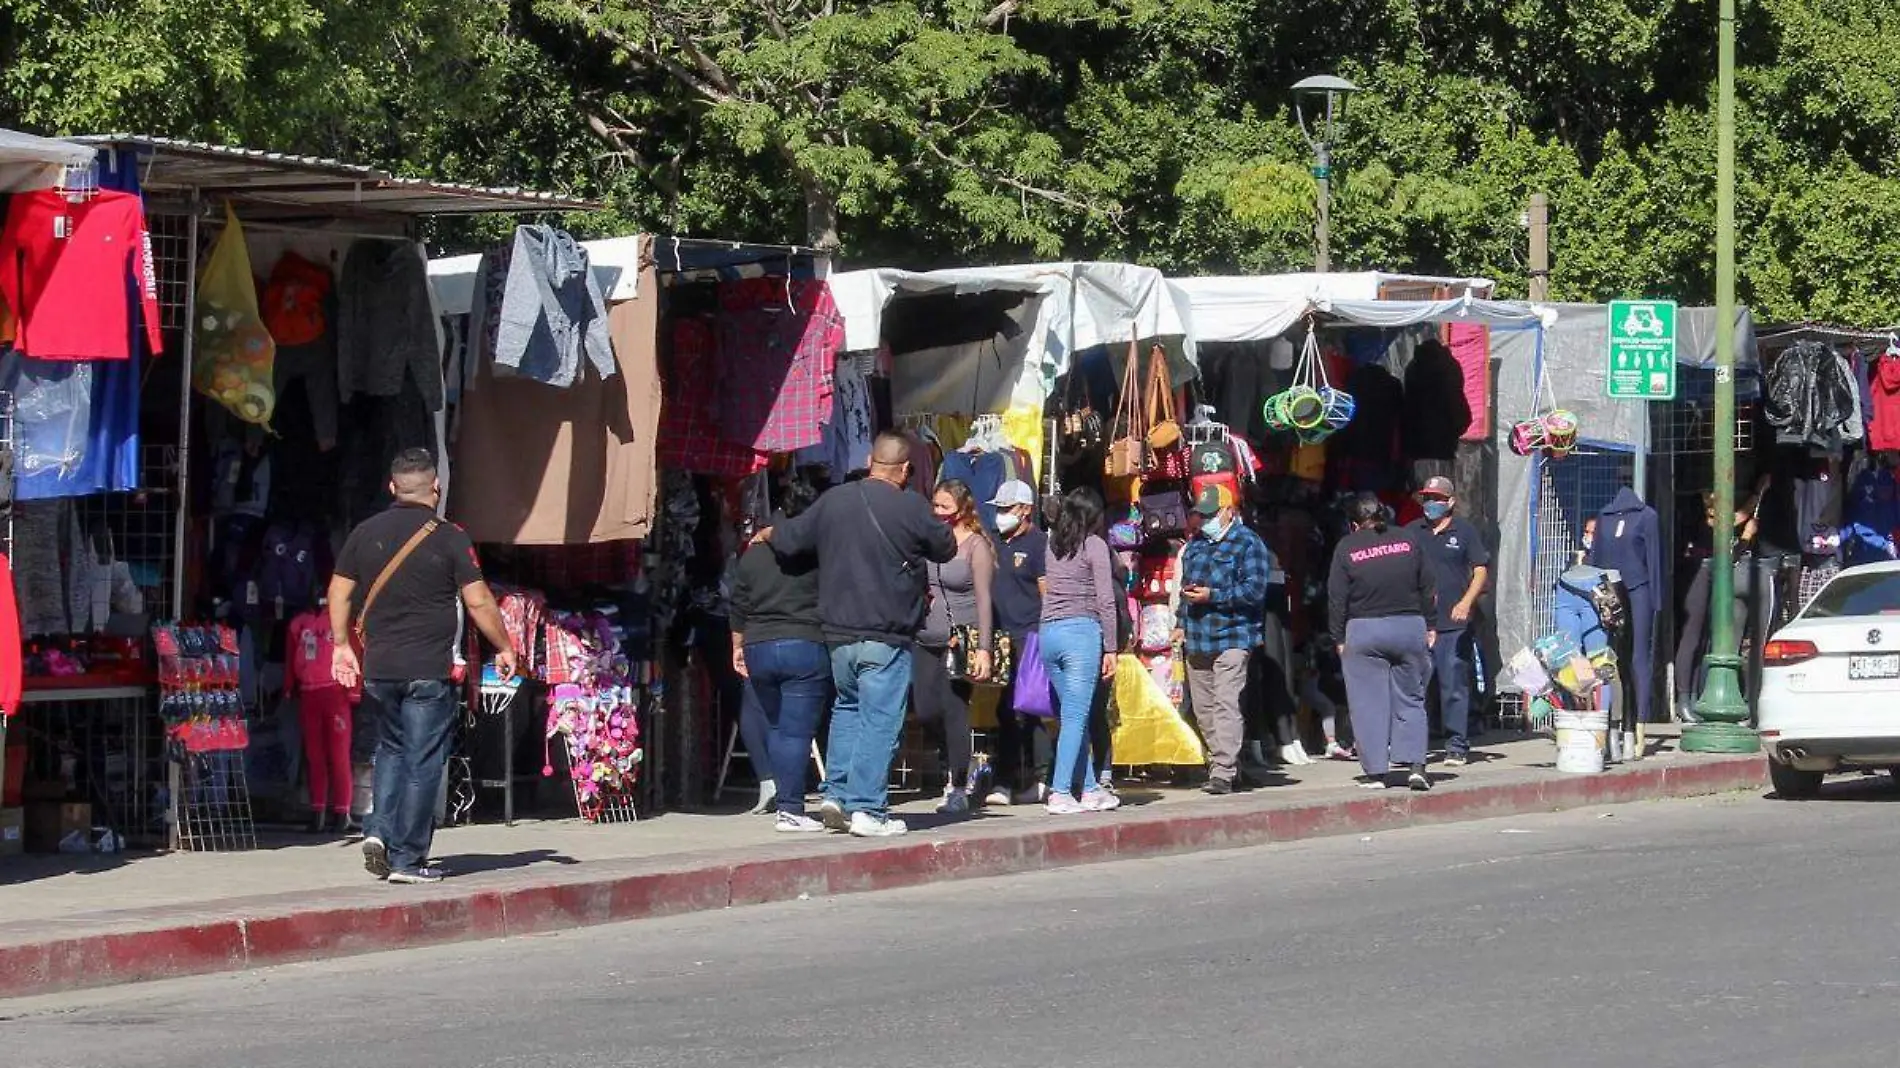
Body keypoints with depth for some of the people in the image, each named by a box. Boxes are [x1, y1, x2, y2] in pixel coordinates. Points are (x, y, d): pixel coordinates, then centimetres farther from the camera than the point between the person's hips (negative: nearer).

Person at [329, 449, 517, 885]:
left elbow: (339, 591, 10)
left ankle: (380, 830, 3)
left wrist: (342, 645, 18)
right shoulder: (448, 538, -7)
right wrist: (504, 648, 5)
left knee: (392, 749, 20)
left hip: (378, 668, 4)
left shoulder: (365, 534, 5)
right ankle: (407, 858, 1)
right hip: (429, 669, -4)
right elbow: (478, 602, -7)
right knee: (422, 762, 1)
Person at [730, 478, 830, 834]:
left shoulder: (754, 551, 8)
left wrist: (738, 646, 24)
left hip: (759, 649, 5)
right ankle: (789, 810, -8)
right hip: (807, 647, -5)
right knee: (796, 731, -5)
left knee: (774, 728, 17)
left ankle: (785, 800, 18)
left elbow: (738, 605, 14)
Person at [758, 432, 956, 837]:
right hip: (886, 639, -5)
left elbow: (788, 539, 14)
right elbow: (946, 549, 3)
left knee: (847, 708, 22)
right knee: (879, 720, -2)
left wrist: (765, 534, 37)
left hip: (838, 633, 5)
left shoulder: (833, 501, 4)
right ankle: (867, 809, -4)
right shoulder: (911, 508, -11)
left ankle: (837, 793, 16)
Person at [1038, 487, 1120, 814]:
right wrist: (1111, 648, -3)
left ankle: (1089, 788, 17)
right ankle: (1060, 793, -13)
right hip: (1081, 631, -6)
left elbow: (1045, 591, 9)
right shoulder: (1094, 545, -2)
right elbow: (1105, 601, -5)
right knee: (1075, 716, -6)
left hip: (1048, 632, 6)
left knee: (1073, 715, 12)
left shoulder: (1053, 545, 13)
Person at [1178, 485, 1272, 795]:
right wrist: (1182, 623, 19)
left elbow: (1254, 589, -14)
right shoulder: (1195, 544, 19)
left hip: (1232, 638, -8)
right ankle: (1220, 763, 19)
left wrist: (1212, 595, -18)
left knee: (1226, 703, -15)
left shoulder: (1247, 543, -5)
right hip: (1197, 639, 8)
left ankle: (1224, 772, -19)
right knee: (1203, 708, 9)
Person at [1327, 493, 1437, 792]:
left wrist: (1339, 639, 4)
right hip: (1410, 626, 2)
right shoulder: (1409, 540, 4)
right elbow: (1429, 588, 7)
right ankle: (1415, 764, -2)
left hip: (1363, 631, -2)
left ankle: (1375, 772, 1)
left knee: (1369, 703, 3)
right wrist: (1429, 627, 14)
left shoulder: (1347, 548, -2)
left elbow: (1337, 598, -3)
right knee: (1410, 699, 10)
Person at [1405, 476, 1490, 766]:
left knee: (1455, 687, 0)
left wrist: (1466, 603, -15)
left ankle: (1456, 746, 6)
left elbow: (1481, 571, 0)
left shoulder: (1465, 531, 3)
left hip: (1454, 625, -3)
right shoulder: (1412, 532, 13)